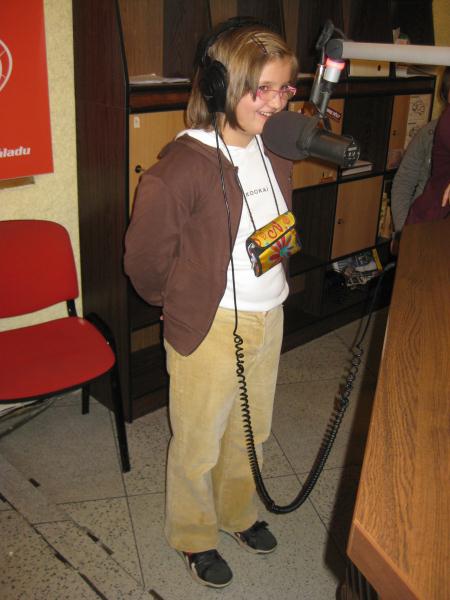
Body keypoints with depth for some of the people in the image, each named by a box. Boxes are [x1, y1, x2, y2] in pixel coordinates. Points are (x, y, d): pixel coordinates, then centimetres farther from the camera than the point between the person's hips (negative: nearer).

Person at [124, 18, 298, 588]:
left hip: (269, 317, 7)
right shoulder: (182, 167, -24)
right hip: (210, 328, -6)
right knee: (198, 442, 14)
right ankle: (193, 536, 41)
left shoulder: (275, 151, -2)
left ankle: (237, 512, 51)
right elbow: (144, 260, -14)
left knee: (250, 431, 24)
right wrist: (188, 304, 1)